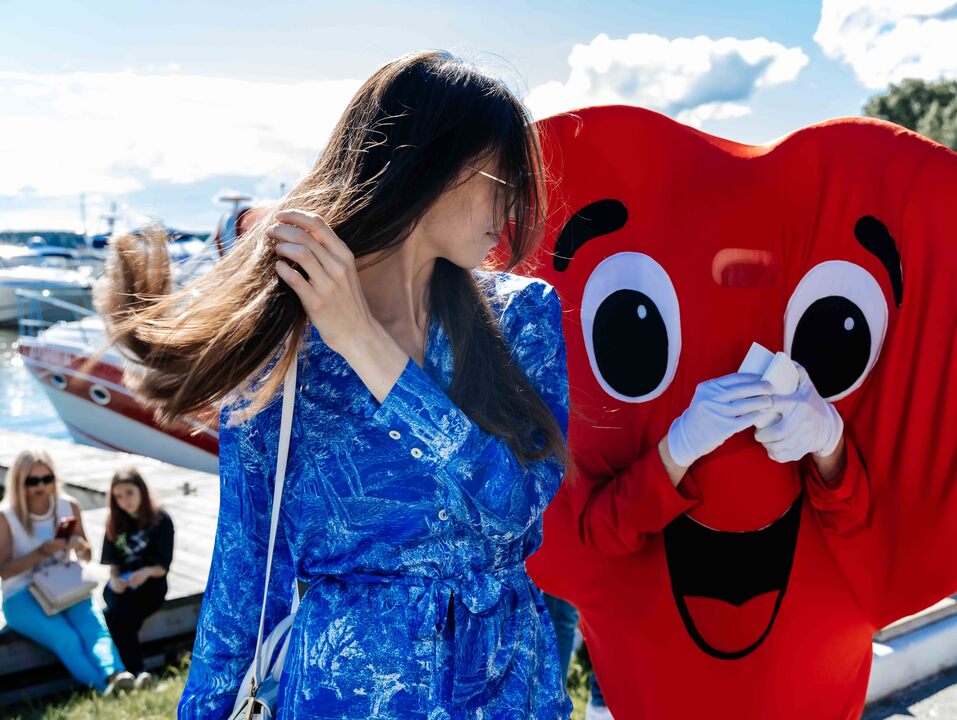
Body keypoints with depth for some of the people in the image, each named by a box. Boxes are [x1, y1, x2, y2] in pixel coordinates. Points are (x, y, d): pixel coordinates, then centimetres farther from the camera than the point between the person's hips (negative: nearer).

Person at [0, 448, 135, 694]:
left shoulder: (68, 506, 4)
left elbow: (86, 556, 13)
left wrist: (80, 546, -12)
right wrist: (41, 553, -23)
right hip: (22, 596, -3)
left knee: (95, 627, -28)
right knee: (67, 638, -30)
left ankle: (115, 675, -51)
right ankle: (107, 690, -44)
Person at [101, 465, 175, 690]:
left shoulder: (161, 520, -2)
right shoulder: (115, 522, 11)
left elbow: (163, 566, -5)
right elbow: (113, 563, 9)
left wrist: (147, 572, -26)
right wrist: (115, 579, -14)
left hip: (151, 583, -3)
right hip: (121, 583, 3)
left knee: (117, 616, -32)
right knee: (115, 614, -31)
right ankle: (139, 672, -37)